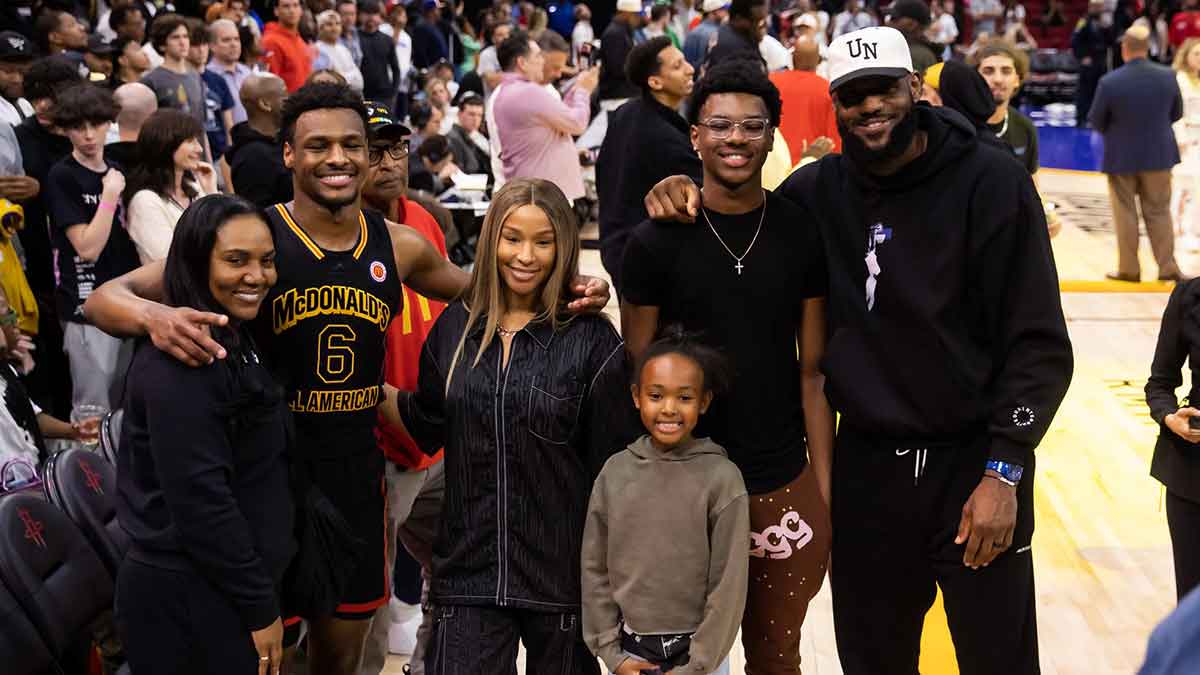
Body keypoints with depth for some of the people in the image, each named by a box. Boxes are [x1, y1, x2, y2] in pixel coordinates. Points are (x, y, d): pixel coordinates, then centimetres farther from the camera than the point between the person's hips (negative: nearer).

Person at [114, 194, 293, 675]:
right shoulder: (181, 362, -19)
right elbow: (198, 498, -23)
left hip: (219, 587, 9)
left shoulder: (232, 339, 10)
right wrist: (260, 607, -18)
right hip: (186, 598, -9)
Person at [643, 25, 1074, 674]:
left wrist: (1004, 471, -14)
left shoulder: (991, 181, -9)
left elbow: (1038, 342, -9)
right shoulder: (817, 191, 1)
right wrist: (684, 199, -6)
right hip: (865, 468, 3)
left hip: (973, 463, -3)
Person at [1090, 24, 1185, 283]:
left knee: (1125, 214, 10)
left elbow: (1096, 121, -8)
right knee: (1159, 212, 13)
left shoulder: (1109, 82, -19)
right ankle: (1168, 267, 14)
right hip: (1159, 154, 2)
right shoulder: (1168, 76, -10)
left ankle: (1129, 269, 15)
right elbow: (1177, 114, 4)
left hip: (1121, 156, -2)